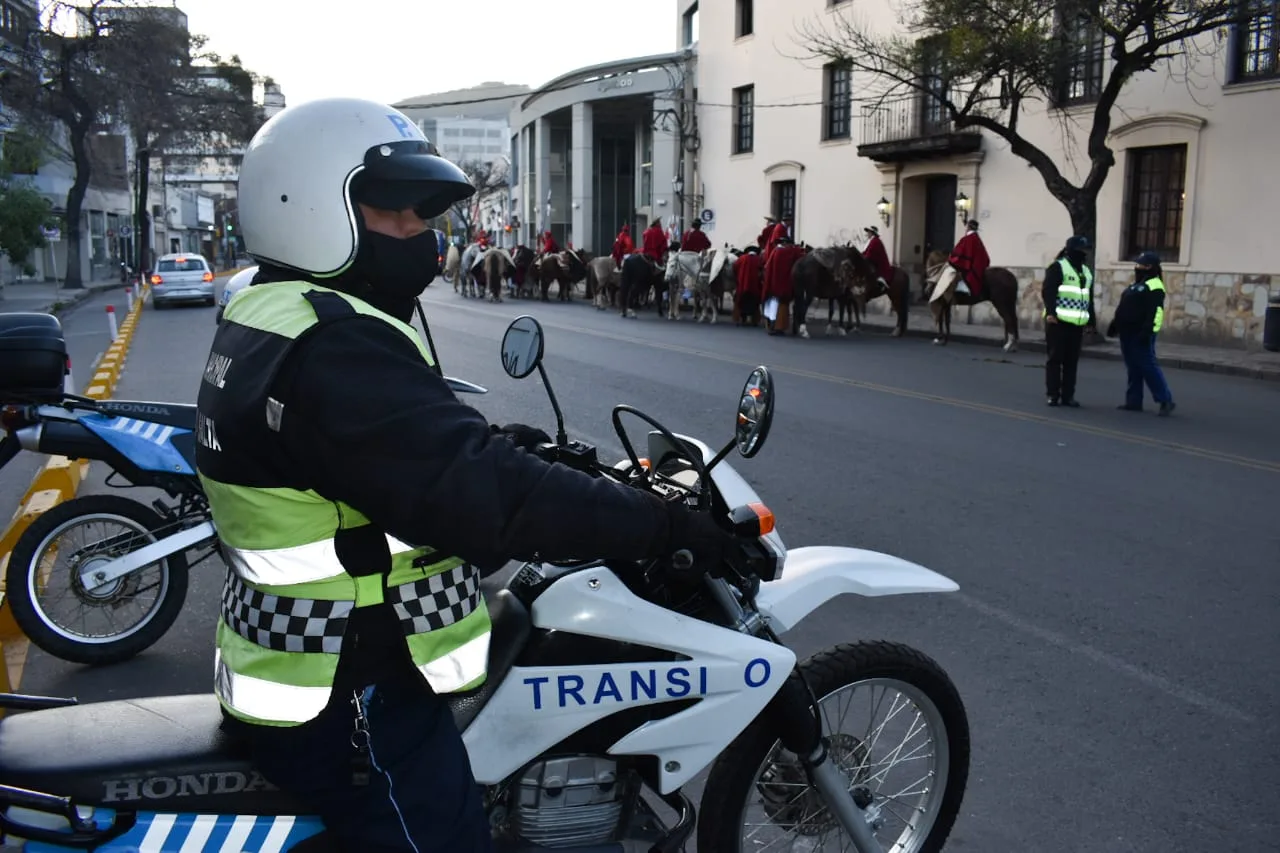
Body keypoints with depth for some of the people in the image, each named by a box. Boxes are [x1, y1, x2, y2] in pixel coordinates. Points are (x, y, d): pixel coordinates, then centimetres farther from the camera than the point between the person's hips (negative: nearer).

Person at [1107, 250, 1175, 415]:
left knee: (1148, 367, -10)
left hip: (1141, 335, -10)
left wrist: (1147, 331, -27)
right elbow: (1123, 308, 26)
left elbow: (1155, 312, -21)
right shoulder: (1136, 284, 20)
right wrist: (1115, 325, 24)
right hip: (1128, 333, 10)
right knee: (1133, 368, 10)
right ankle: (1133, 401, 14)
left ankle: (1166, 400, -7)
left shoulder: (1154, 287, -12)